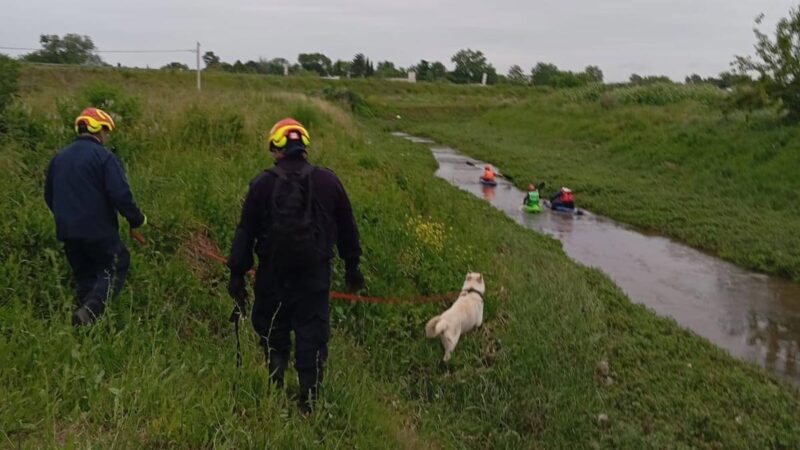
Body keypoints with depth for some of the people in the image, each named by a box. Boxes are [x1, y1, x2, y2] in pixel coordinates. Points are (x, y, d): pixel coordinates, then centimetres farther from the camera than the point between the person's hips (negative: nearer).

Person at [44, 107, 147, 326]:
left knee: (84, 275, 18)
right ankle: (90, 310, -18)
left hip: (67, 230, 7)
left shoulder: (59, 157, 12)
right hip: (98, 229, -6)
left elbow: (49, 195, 20)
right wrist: (137, 219, -5)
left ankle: (86, 319, 16)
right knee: (115, 269, 3)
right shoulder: (104, 157, -11)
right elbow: (120, 194, -18)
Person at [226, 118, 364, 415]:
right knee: (312, 336, 8)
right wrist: (352, 267, 19)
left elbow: (245, 233, -2)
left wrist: (237, 275, 5)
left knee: (273, 333, 17)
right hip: (316, 275, 1)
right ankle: (309, 402, 13)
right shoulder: (328, 182, 0)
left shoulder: (262, 184, -5)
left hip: (273, 274, -1)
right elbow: (347, 230, 7)